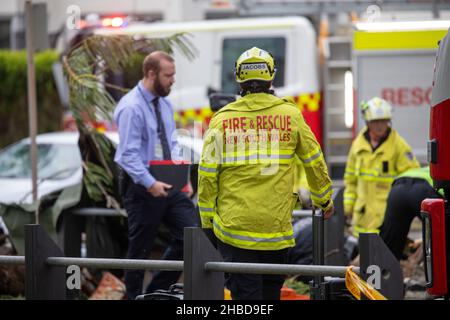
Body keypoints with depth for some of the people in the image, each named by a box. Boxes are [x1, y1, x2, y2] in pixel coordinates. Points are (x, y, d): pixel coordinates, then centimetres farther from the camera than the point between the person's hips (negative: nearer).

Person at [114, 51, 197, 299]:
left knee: (189, 236, 0)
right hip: (141, 186, -8)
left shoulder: (164, 104, 10)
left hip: (167, 184, 8)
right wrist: (150, 184, -29)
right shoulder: (131, 108, -17)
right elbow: (129, 154, -22)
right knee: (140, 248, 4)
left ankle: (157, 290, 13)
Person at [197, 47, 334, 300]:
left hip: (234, 225, -1)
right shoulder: (290, 114, 1)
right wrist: (325, 200, 26)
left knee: (244, 291, 1)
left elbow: (207, 174, -1)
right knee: (271, 290, 16)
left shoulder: (222, 118, -1)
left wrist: (207, 220, 9)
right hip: (277, 226, 1)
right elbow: (315, 162, 10)